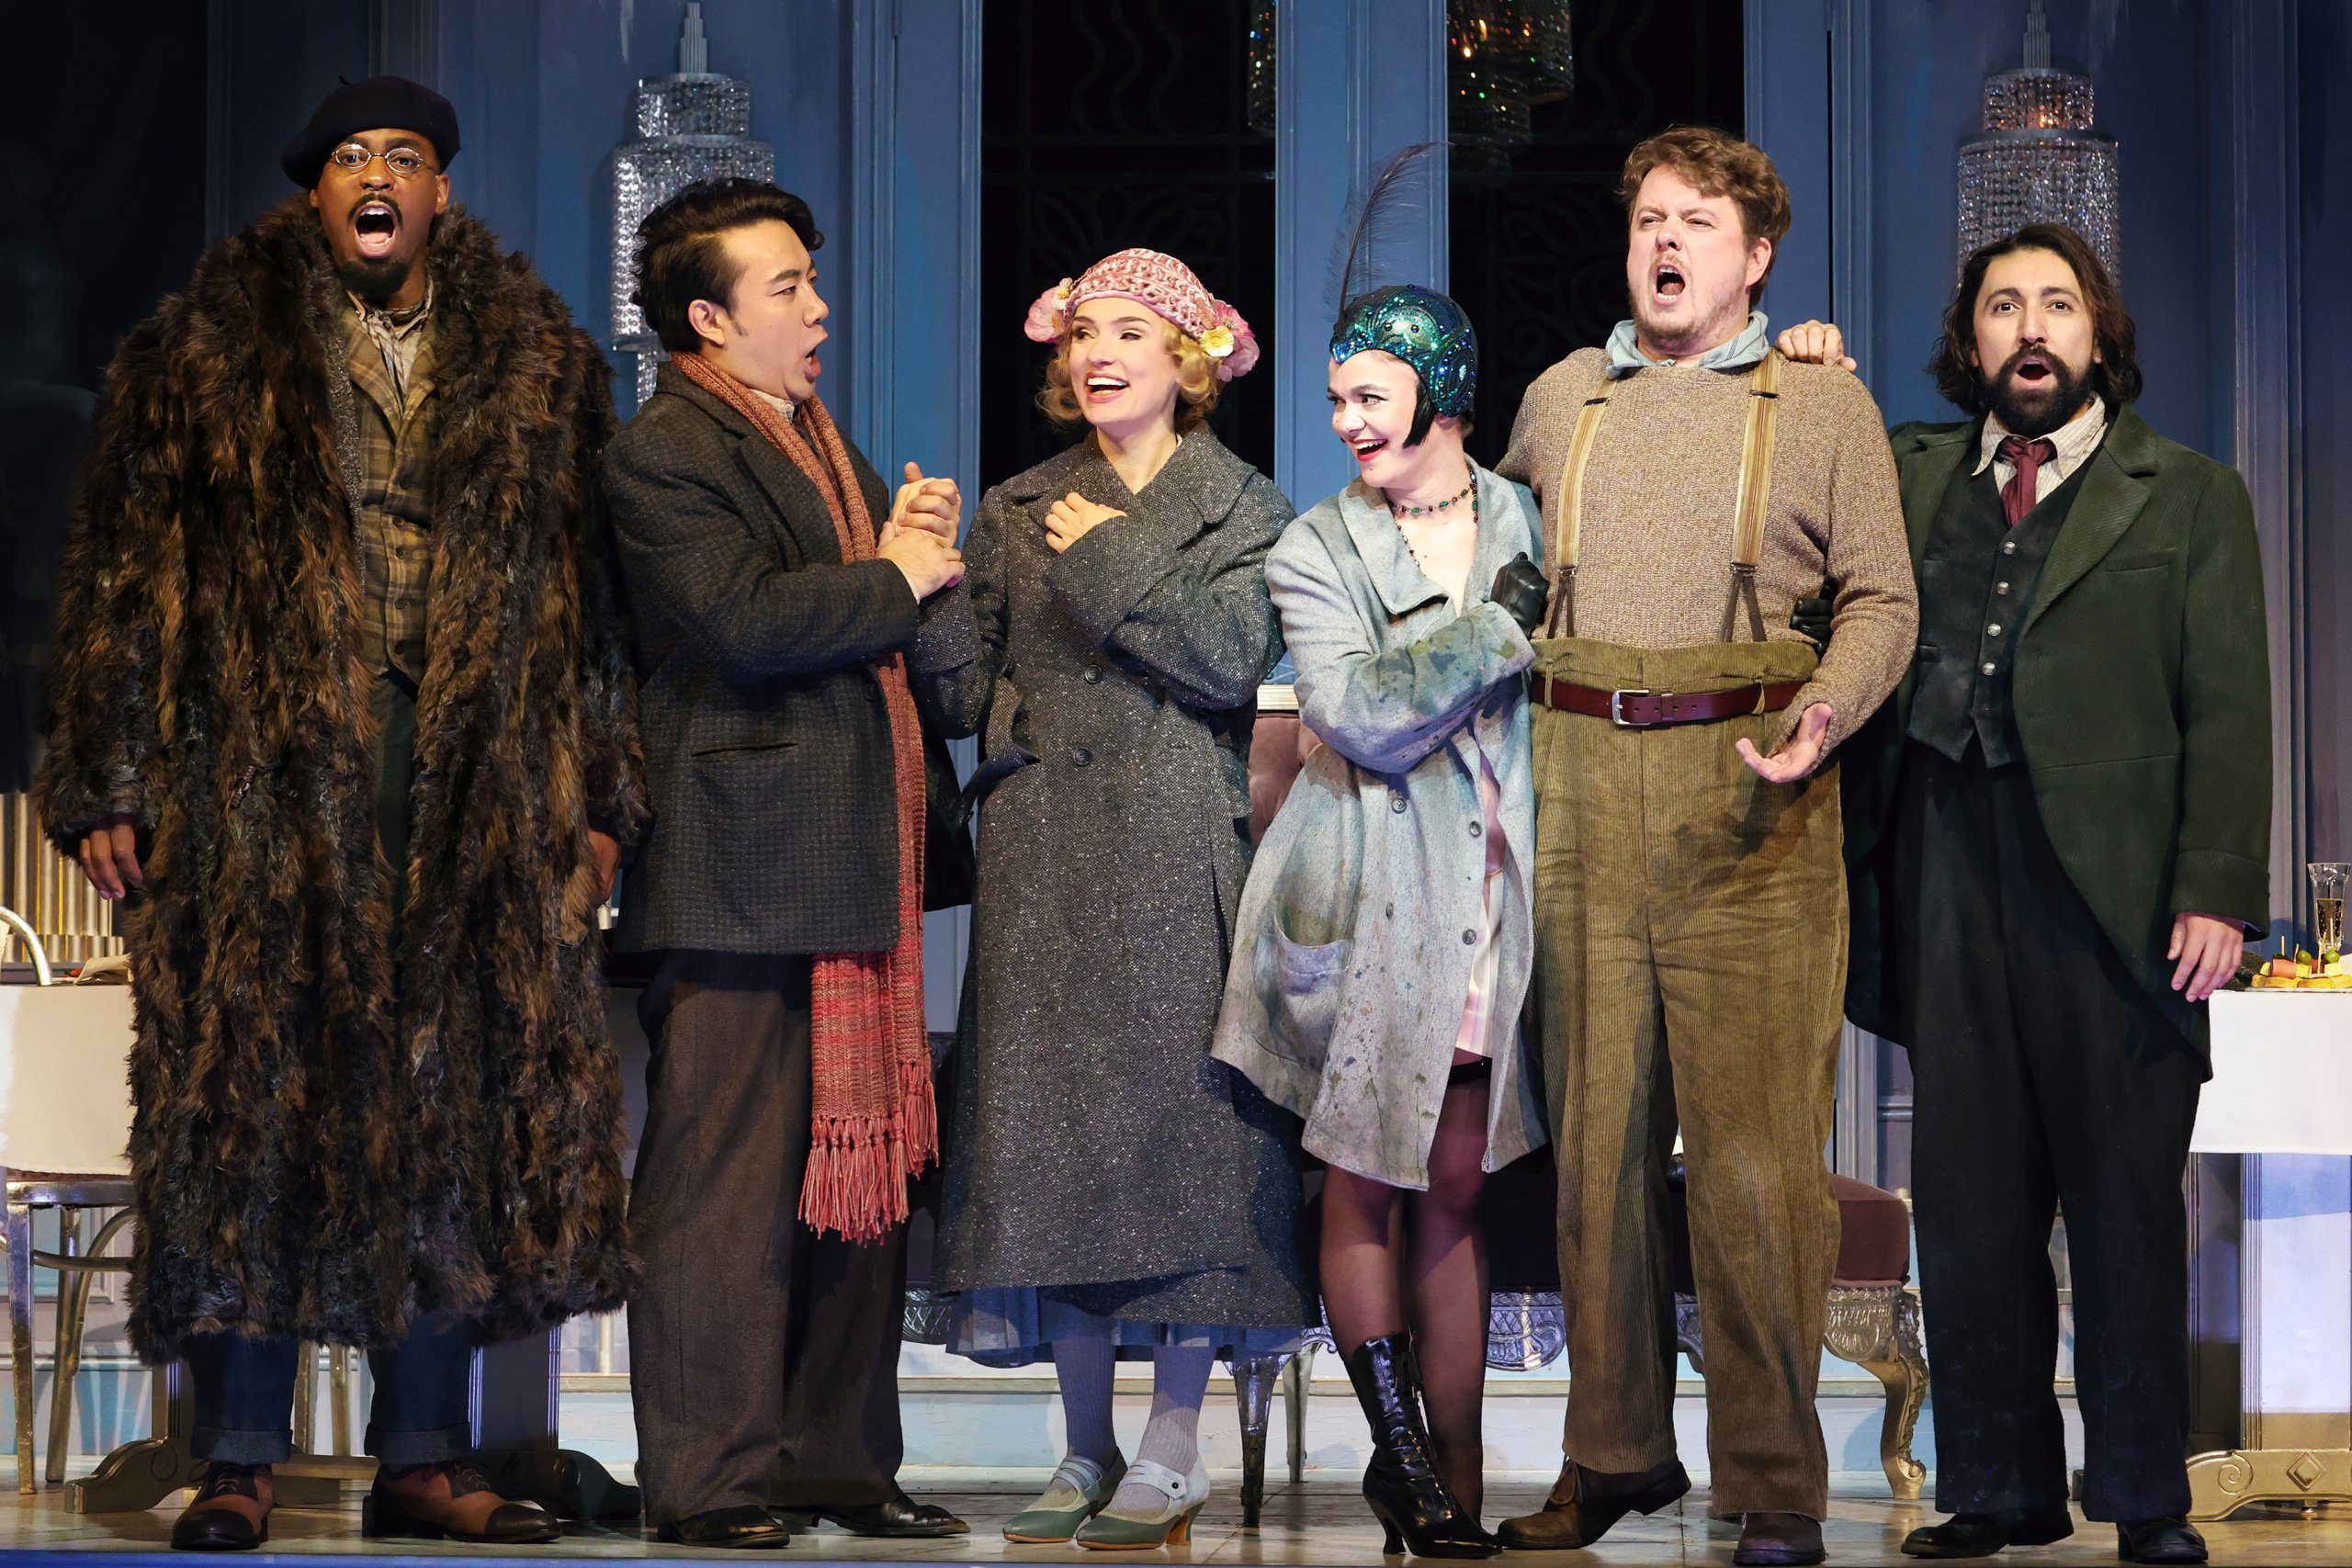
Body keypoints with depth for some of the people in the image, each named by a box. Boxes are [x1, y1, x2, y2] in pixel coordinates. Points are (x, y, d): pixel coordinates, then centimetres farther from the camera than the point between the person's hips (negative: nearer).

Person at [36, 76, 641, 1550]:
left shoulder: (540, 363, 13)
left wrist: (599, 802, 10)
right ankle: (239, 1461, 1)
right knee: (250, 1096, -4)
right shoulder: (206, 351, 7)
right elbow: (125, 570, 5)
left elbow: (594, 596, 15)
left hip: (482, 798, 2)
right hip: (265, 790, -2)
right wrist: (107, 785, -1)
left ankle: (424, 1458, 8)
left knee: (465, 1103, 1)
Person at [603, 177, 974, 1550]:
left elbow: (923, 643, 25)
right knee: (727, 1178, -6)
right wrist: (894, 579, -7)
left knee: (865, 1171, 9)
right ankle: (711, 1478, -1)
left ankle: (841, 1462, 16)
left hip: (862, 872, 9)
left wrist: (924, 560, 3)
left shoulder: (825, 445, 23)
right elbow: (743, 621, -21)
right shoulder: (664, 451, -5)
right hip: (744, 879, -9)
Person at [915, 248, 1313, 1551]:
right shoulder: (1018, 514, 16)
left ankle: (1171, 1451, -1)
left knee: (1181, 1116, -7)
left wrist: (1112, 565, -9)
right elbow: (962, 694, 8)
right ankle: (1086, 1451, 6)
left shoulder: (1242, 510, 6)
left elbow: (1235, 660, -11)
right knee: (1057, 1124, 0)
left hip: (1182, 859, -3)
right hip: (1047, 866, 3)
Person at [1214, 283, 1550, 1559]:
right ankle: (1403, 1450, 11)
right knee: (1365, 1174, 0)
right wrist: (1498, 626, -10)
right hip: (1369, 897, -2)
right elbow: (1364, 714, -13)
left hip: (1489, 901, 2)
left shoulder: (1524, 522, 9)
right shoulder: (1316, 552, 1)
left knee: (1454, 1189, 5)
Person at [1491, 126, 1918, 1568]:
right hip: (1586, 796, 3)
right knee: (1598, 1134, 6)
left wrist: (1827, 712, -13)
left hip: (1749, 800, -3)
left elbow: (1882, 599, 6)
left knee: (1756, 1150, -7)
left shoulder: (1825, 406, 9)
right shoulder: (1560, 400, 17)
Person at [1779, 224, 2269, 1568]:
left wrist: (2219, 892, -8)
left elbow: (2229, 707, 3)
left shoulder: (2191, 497, 9)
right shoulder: (1911, 472, 17)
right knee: (1969, 1192, 5)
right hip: (1947, 865, 3)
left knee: (2126, 1193, 1)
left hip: (2111, 876, -3)